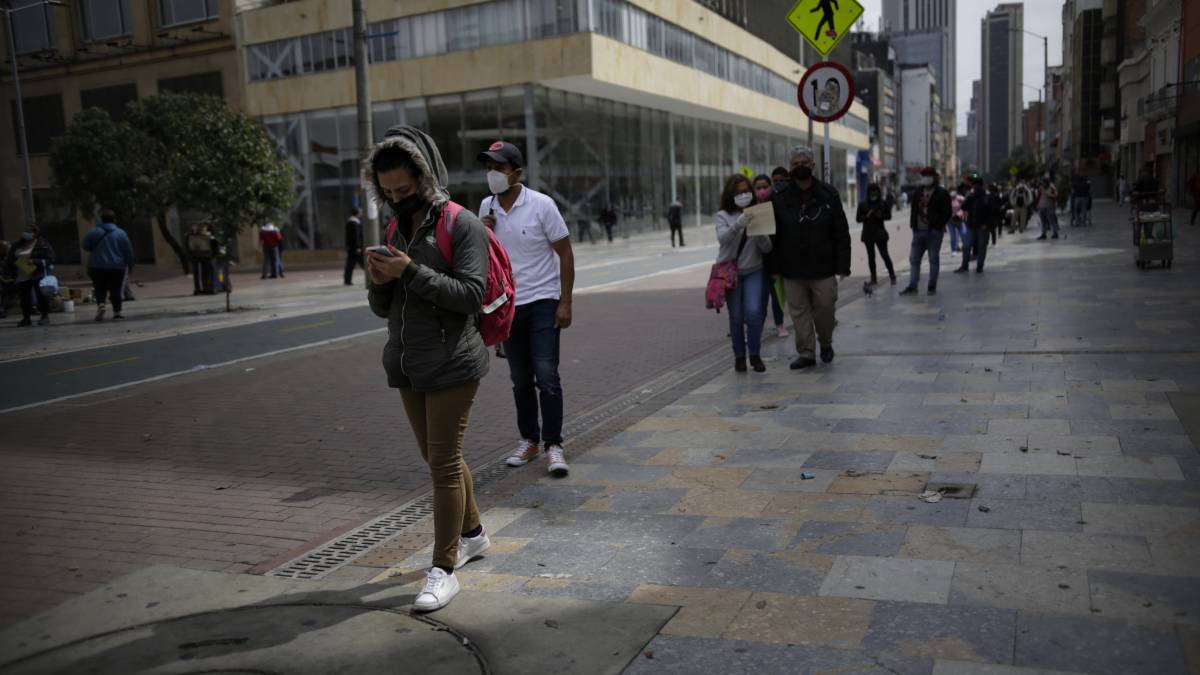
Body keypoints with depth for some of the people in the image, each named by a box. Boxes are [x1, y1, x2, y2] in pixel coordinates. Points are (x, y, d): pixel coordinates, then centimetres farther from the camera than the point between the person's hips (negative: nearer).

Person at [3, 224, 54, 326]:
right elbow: (9, 260, 15)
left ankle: (45, 317, 5)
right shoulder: (17, 246, 10)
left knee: (42, 296, -3)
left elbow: (49, 260, -9)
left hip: (38, 276, -5)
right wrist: (9, 273, 5)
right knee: (24, 298, 8)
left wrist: (35, 262, -19)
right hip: (22, 278, 5)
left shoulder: (43, 245, -3)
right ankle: (26, 318, 18)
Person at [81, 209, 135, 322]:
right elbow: (128, 250, -1)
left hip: (97, 266, 0)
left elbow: (85, 246, 2)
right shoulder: (121, 233, -3)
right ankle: (117, 312, 4)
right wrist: (130, 264, 8)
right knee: (116, 289, 5)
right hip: (117, 266, 0)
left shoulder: (93, 232, -3)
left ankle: (100, 304, -17)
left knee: (99, 288, 8)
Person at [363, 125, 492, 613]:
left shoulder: (461, 225, -9)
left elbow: (471, 294, -19)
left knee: (443, 463, -5)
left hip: (451, 365, -7)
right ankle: (472, 533, 37)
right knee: (440, 459, 17)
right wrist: (378, 282, -9)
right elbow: (383, 308, 14)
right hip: (408, 367, 8)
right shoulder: (397, 230, 12)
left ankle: (443, 570, 4)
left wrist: (412, 273, -24)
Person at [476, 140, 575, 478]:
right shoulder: (486, 207, 4)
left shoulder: (541, 205, -10)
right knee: (521, 380, 11)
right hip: (507, 305, 5)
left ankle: (553, 445, -2)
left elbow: (565, 253, -7)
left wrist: (565, 302, -12)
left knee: (546, 375, -10)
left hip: (542, 302, -4)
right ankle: (529, 440, 23)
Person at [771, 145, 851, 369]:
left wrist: (842, 265, -4)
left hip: (823, 268, -1)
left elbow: (841, 233, 2)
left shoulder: (828, 194, 2)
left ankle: (825, 342, 31)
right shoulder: (779, 198, 2)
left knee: (825, 308, 4)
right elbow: (773, 235, 3)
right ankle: (806, 353, 18)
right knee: (799, 312, 6)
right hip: (792, 270, 1)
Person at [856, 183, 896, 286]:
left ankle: (892, 276, 8)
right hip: (868, 234, 1)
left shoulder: (883, 204, 1)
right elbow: (858, 218, 0)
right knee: (871, 257, 5)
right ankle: (873, 279, 11)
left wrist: (881, 216, -15)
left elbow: (889, 216, 5)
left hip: (880, 234, -1)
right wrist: (867, 216, -18)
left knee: (884, 255, -4)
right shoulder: (863, 205, 0)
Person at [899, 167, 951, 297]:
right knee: (914, 259, 3)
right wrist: (913, 224, 7)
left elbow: (947, 213, -7)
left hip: (934, 232, -5)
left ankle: (932, 287, 10)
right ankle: (912, 286, 7)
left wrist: (938, 226, -14)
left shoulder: (942, 193, -4)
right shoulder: (917, 192, 13)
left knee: (934, 260, 4)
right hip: (918, 231, 5)